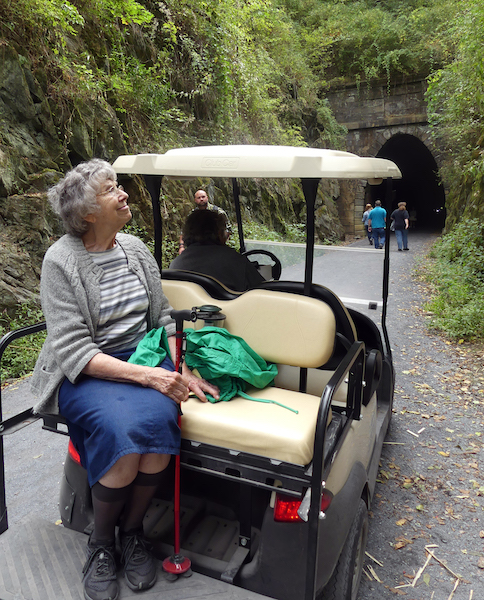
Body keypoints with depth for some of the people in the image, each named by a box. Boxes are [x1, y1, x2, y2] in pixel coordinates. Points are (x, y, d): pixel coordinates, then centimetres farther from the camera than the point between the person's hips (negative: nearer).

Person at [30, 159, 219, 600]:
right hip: (84, 373, -4)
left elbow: (162, 317, 10)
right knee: (121, 433, -31)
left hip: (143, 356, 4)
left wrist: (184, 371, -6)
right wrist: (147, 376, -24)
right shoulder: (61, 261, -10)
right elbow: (73, 351, -16)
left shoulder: (136, 249, 7)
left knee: (158, 418, -27)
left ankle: (133, 531, 0)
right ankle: (101, 543, 0)